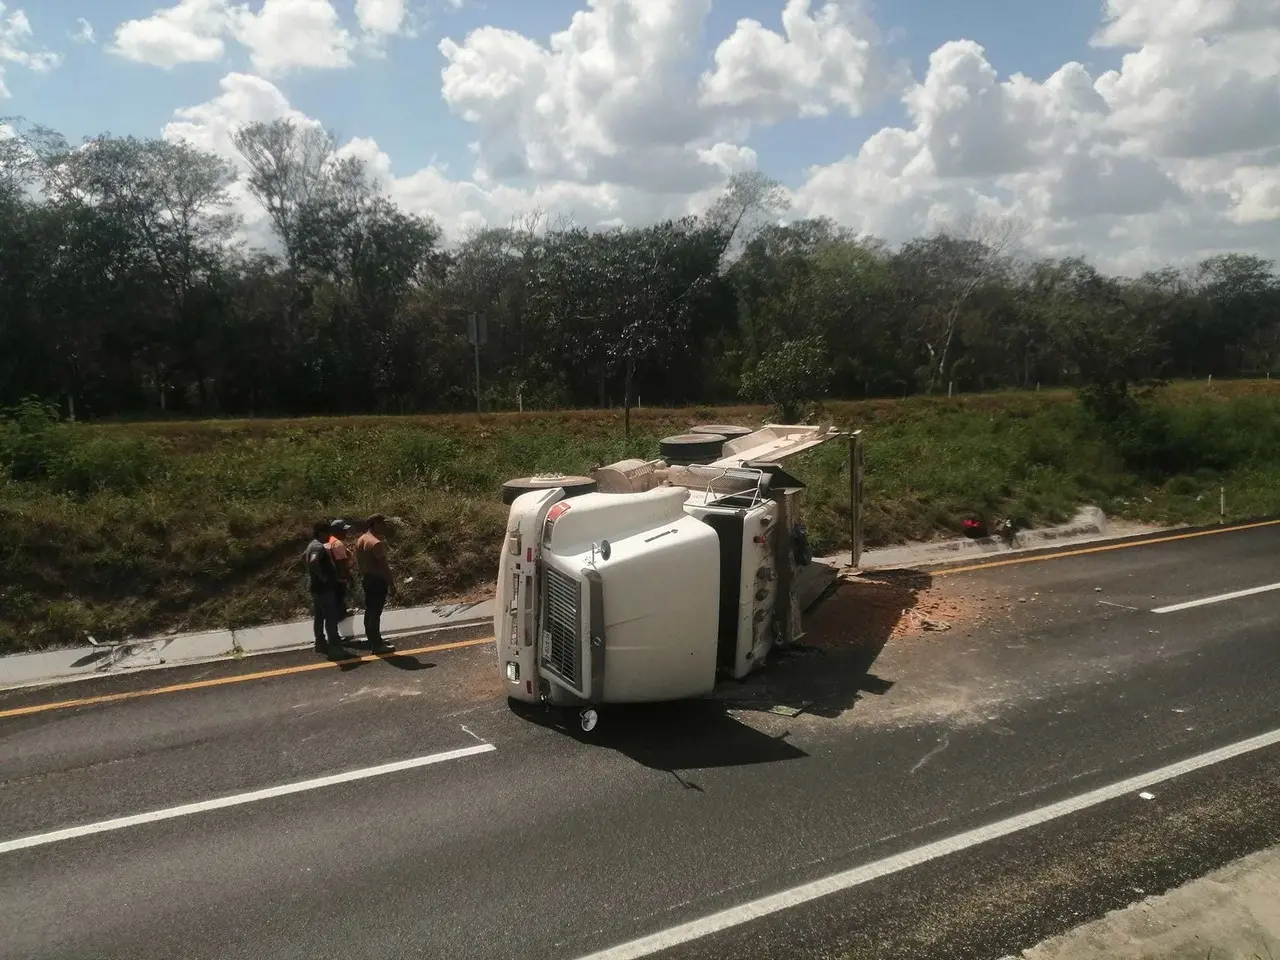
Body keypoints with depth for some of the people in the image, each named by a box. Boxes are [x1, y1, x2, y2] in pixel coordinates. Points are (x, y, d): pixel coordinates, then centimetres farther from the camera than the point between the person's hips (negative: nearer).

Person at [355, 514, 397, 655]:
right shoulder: (376, 543, -20)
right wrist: (391, 584, -18)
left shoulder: (360, 540, 10)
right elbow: (383, 566, -22)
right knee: (375, 612, -6)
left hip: (366, 578, 10)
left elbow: (359, 562, 16)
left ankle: (373, 640, 26)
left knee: (369, 610, 16)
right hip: (377, 580, -10)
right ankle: (377, 645, -3)